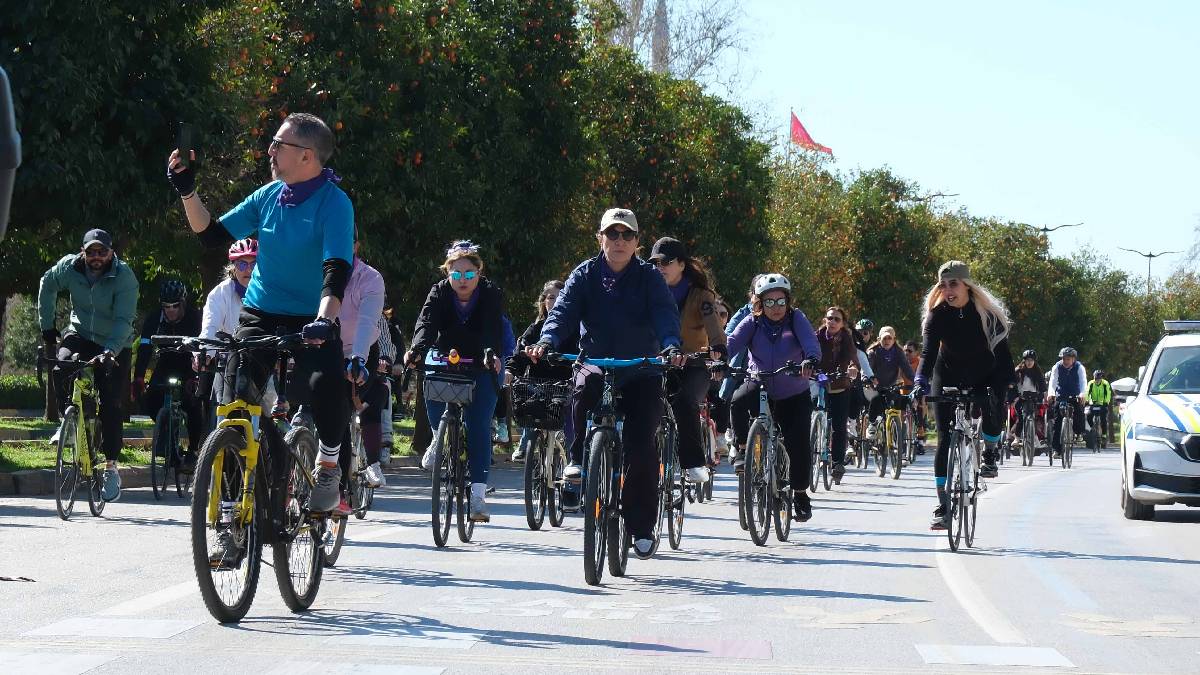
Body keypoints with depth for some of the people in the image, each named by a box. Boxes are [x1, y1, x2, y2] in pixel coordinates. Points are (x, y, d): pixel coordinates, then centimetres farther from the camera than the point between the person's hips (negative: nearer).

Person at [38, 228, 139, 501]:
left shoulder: (124, 277, -21)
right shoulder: (69, 267, -12)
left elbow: (123, 320, -27)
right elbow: (47, 285, 8)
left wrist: (110, 351, -42)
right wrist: (47, 329, 5)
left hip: (115, 344, -2)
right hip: (80, 335, 2)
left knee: (111, 405, -11)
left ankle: (111, 469, -3)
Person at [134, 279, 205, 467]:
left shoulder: (195, 317, -24)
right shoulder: (154, 319, -18)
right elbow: (144, 349, -25)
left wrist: (193, 378, -45)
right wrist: (138, 379, -38)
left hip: (190, 362, -3)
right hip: (166, 362, 3)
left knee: (193, 403, -23)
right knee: (150, 401, -16)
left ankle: (193, 449, -9)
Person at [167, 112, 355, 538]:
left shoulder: (334, 203, -13)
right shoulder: (270, 195, 5)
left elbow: (337, 270, -25)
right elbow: (212, 235, 8)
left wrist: (324, 319, -41)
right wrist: (187, 192, -3)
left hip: (310, 323, -5)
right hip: (259, 317, 5)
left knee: (327, 384, -34)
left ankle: (328, 466, -7)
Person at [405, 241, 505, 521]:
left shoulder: (491, 294, -14)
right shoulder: (440, 292, -10)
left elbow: (494, 329, -30)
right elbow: (426, 323, -26)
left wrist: (493, 354, -51)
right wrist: (416, 350, -45)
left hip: (480, 368, -2)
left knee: (478, 425, -12)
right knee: (432, 393, -25)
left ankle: (478, 494, -12)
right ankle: (440, 436, 8)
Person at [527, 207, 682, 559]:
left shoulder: (649, 277, 1)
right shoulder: (584, 275, 4)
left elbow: (665, 314, -16)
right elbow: (564, 310, -11)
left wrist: (671, 345, -37)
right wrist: (547, 341, -32)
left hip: (641, 374, -1)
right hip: (596, 364, 1)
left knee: (641, 446, -12)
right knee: (584, 388, -36)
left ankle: (641, 526, 2)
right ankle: (579, 458, -12)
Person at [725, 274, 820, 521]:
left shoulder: (796, 319, -8)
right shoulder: (753, 322, -6)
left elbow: (811, 343, -24)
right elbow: (733, 342, -21)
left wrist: (809, 361, -47)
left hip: (794, 395, 0)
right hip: (760, 386, 0)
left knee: (799, 444, -10)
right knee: (738, 401, -32)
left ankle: (800, 494, 9)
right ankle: (743, 448, -12)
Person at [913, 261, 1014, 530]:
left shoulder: (988, 312, -18)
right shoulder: (937, 314, -17)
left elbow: (1002, 350, -20)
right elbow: (928, 350, -28)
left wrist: (1005, 385, -34)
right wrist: (921, 380, -47)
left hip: (983, 377, -1)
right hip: (948, 378, 1)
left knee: (992, 414, -29)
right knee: (944, 439, -7)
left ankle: (989, 455, 7)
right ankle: (943, 508, -5)